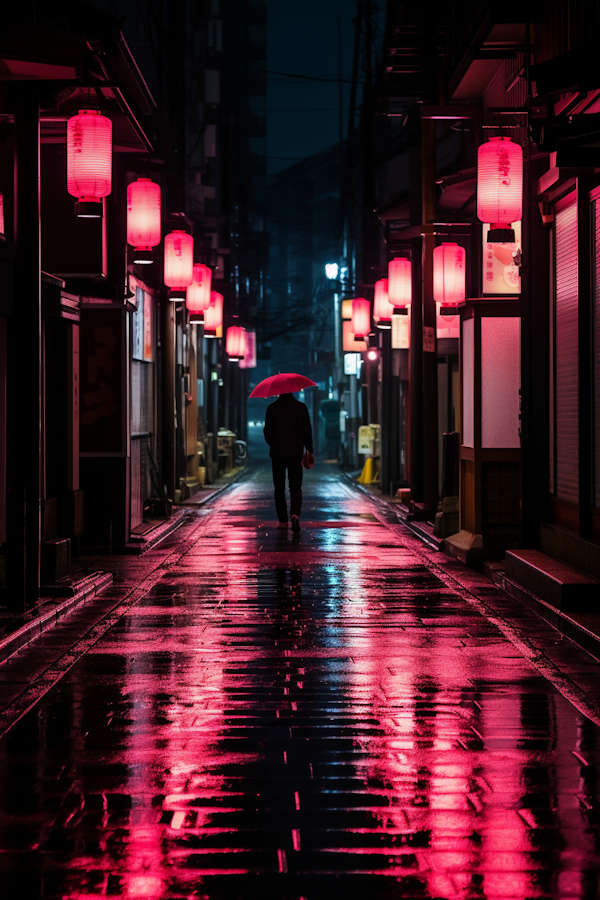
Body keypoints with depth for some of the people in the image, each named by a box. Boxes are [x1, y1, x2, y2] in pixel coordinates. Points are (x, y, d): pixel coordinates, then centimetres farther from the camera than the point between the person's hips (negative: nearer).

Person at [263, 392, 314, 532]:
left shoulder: (272, 408, -6)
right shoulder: (301, 407, -2)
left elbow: (268, 432, -4)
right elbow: (307, 431, 2)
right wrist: (310, 451, 12)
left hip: (277, 454, 0)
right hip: (296, 453, 1)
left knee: (279, 488, 11)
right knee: (296, 487, 5)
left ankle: (283, 521, 12)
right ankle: (295, 514, -21)